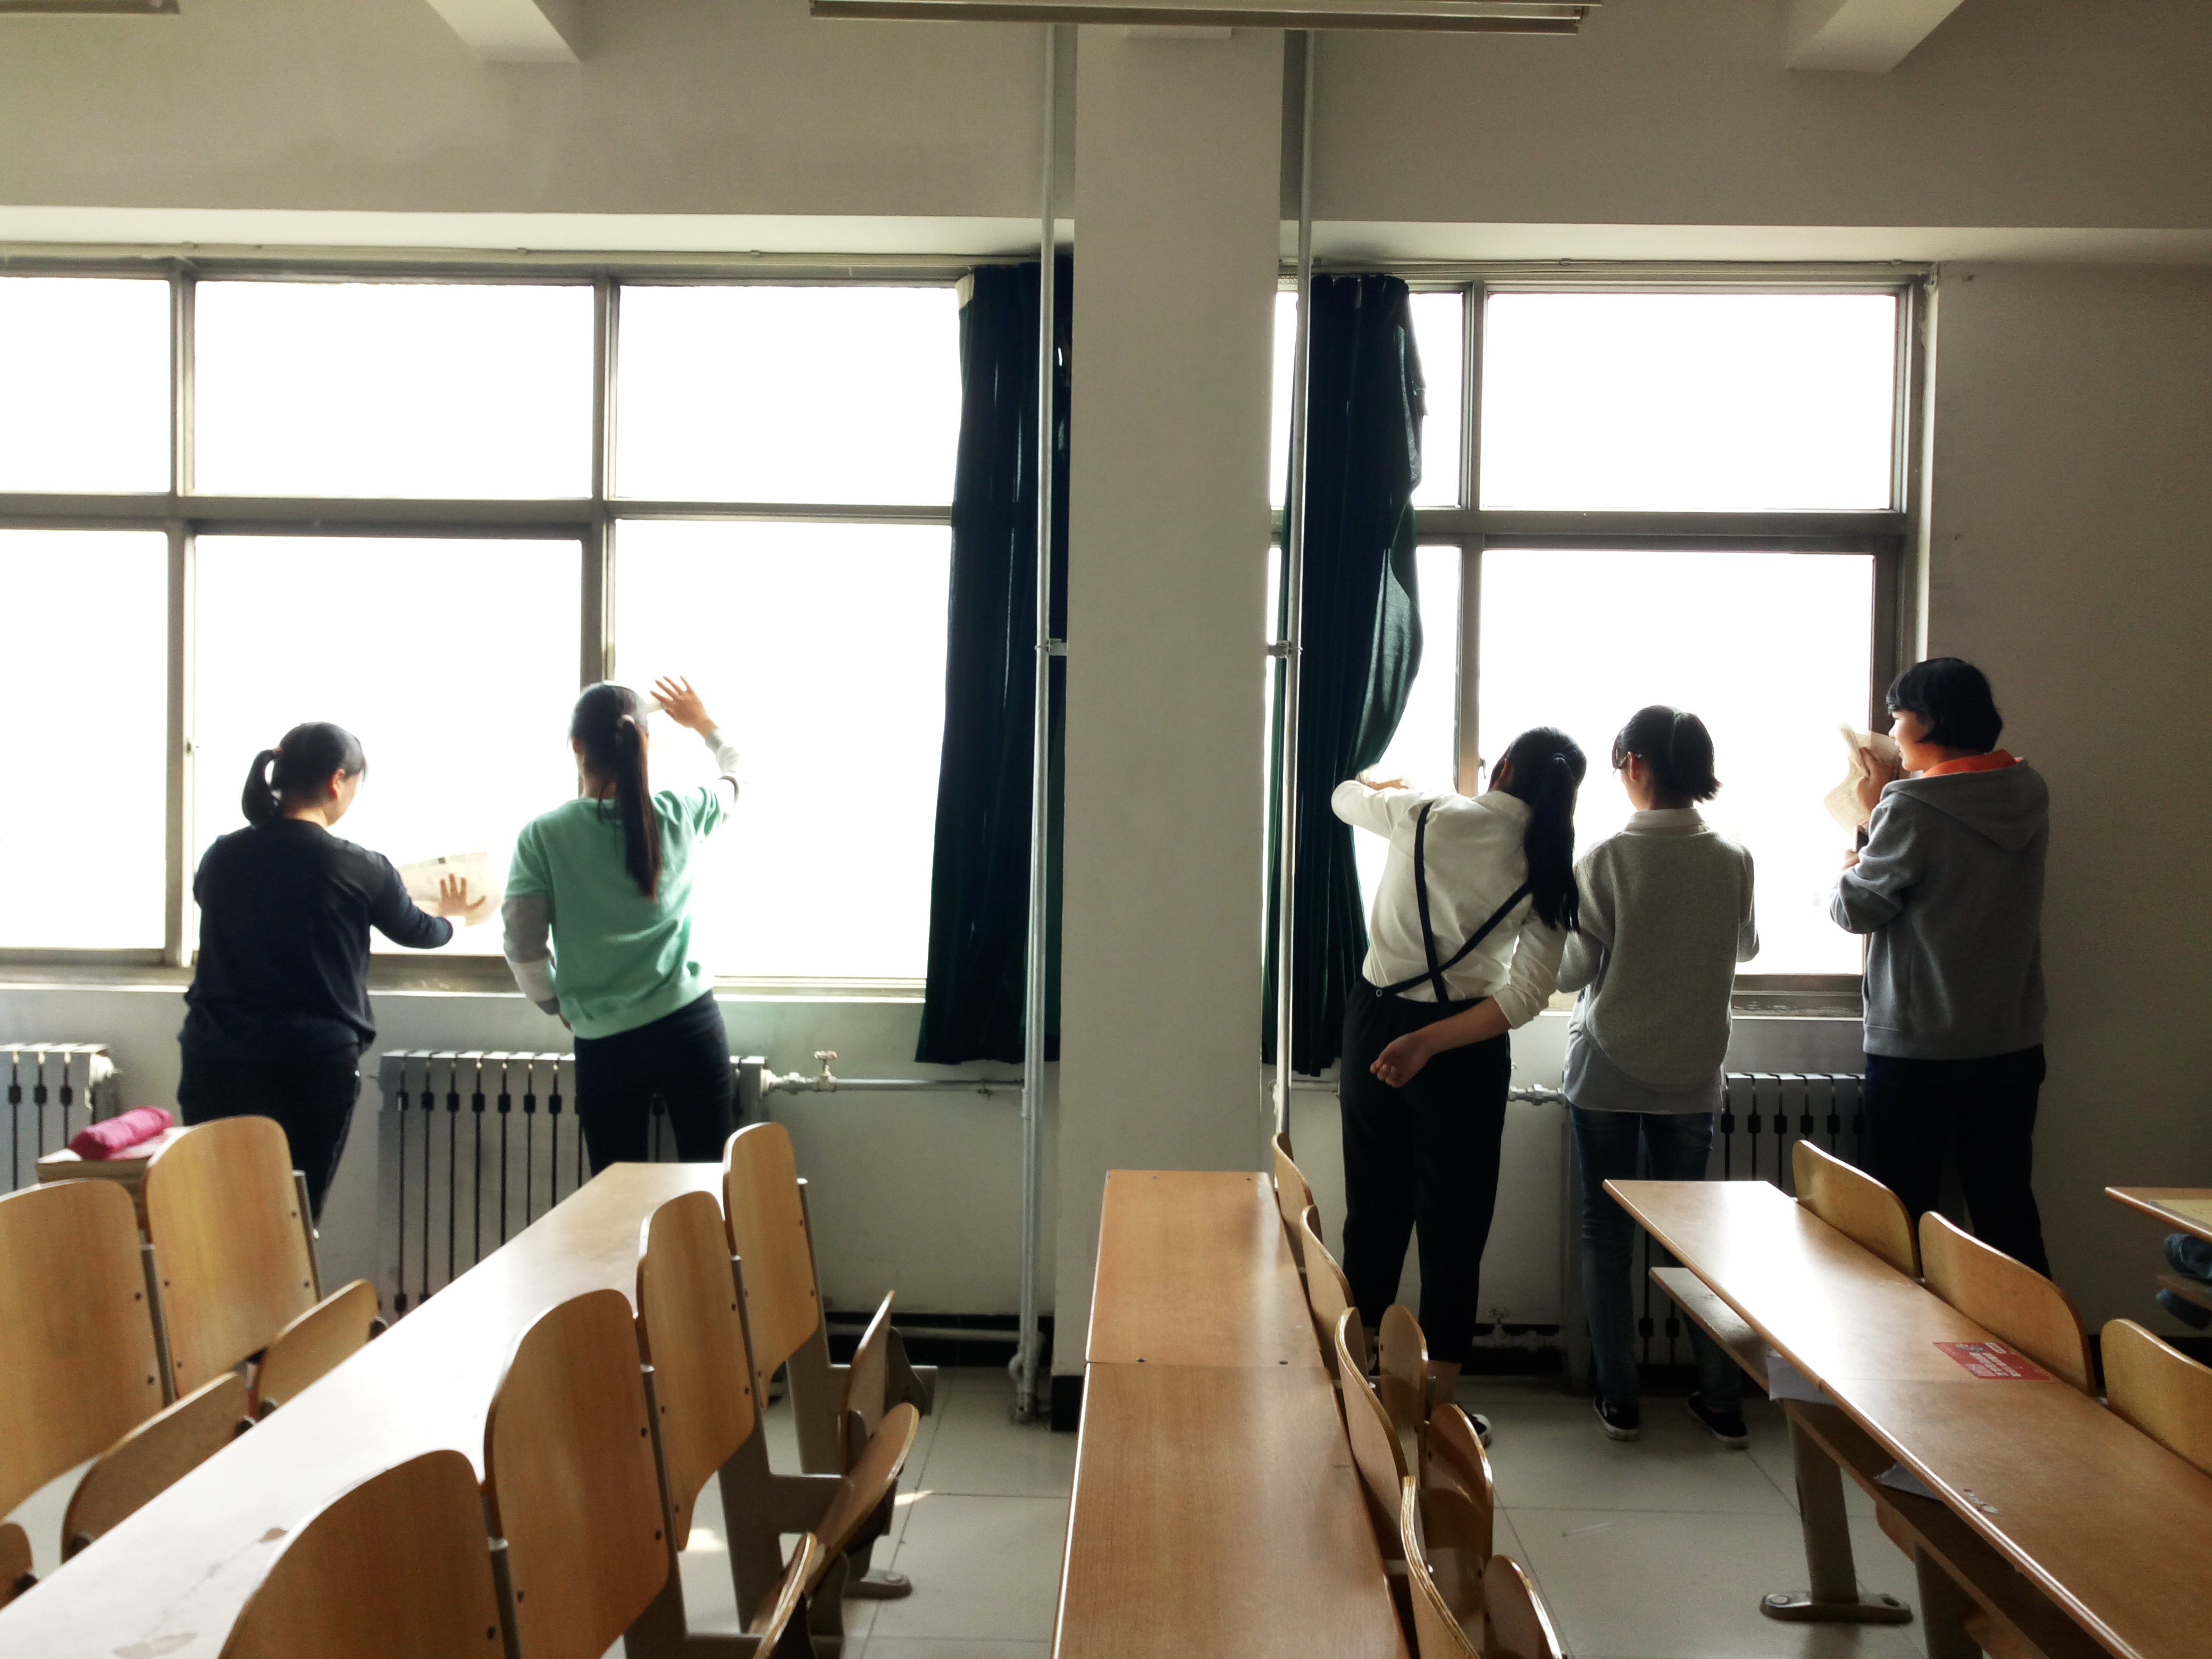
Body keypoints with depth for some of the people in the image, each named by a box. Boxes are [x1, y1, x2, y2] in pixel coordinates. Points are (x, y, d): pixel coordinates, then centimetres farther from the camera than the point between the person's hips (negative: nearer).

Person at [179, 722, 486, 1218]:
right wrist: (453, 918, 37)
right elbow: (415, 932, 13)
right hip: (315, 1065, -3)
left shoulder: (221, 857, 3)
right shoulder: (361, 870, -7)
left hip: (217, 1061, 3)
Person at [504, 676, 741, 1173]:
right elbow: (737, 776, 21)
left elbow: (524, 949, -6)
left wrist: (559, 1006, 13)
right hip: (692, 1024, 1)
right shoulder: (679, 815, -1)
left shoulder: (542, 836, -8)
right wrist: (704, 724, 38)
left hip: (605, 1044, -1)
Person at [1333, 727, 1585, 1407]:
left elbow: (1347, 797, 17)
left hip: (1375, 1023, 2)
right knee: (1454, 1224, 9)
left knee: (1374, 1211, 15)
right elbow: (1523, 1000, -15)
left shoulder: (1424, 815, -6)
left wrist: (1384, 786, 38)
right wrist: (1428, 1044, -14)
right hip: (1465, 1044, -2)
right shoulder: (1549, 872, -7)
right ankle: (1438, 1403, 14)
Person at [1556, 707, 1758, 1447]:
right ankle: (1722, 1399, 16)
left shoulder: (1606, 858, -14)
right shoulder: (1732, 859, -4)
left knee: (1606, 1231, 8)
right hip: (1693, 1075, 3)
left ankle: (1619, 1398, 12)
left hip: (1608, 1072, -3)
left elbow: (1571, 970, -11)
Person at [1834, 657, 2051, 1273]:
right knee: (2006, 1208, 15)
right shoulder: (2029, 795, 3)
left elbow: (1857, 908, -10)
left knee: (1899, 1217, 6)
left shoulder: (1912, 808, -18)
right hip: (2013, 1043, 6)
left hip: (1917, 1049, -6)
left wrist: (1848, 868, 10)